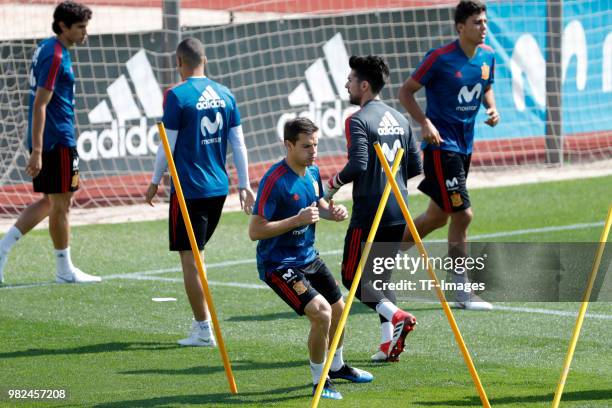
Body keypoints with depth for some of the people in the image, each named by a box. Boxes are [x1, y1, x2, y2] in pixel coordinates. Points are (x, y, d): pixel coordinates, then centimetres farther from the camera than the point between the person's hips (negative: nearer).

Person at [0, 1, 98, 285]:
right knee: (60, 203, 1)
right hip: (58, 141, -10)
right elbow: (40, 105, -22)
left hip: (46, 141, 10)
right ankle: (64, 271, 11)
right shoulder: (55, 56, -17)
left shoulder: (46, 48, 13)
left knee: (49, 202, 16)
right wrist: (37, 152, -25)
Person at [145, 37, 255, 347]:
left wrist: (154, 183, 2)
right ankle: (202, 318, 22)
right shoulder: (224, 94, 6)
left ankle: (204, 330, 0)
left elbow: (168, 146, -9)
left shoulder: (177, 95, -11)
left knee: (190, 258, 0)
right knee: (196, 254, 20)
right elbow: (238, 143, 8)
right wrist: (244, 185, 14)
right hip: (218, 188, 6)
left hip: (189, 188, -6)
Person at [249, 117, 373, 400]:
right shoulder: (275, 181, -24)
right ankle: (319, 382, -3)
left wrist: (332, 212, -2)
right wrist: (297, 220, -32)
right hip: (278, 265, -9)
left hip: (308, 257, 9)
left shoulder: (312, 172, 1)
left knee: (338, 309, 21)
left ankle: (336, 366, 48)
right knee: (321, 313, -22)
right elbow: (255, 231, -26)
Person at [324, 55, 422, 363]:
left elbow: (358, 165, -22)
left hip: (369, 212, -7)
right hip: (397, 212, 7)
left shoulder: (358, 121, -11)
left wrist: (334, 183, -5)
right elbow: (415, 167, 12)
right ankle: (389, 343, 4)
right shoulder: (399, 119, 12)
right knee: (382, 276, 15)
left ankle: (395, 316, -19)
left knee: (351, 276, 2)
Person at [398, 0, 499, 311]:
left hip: (465, 145, 8)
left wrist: (492, 109, 0)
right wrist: (425, 123, -21)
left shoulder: (487, 56, 3)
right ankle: (461, 292, -2)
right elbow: (406, 91, -9)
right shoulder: (440, 58, -16)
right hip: (441, 144, -8)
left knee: (438, 216, 15)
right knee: (462, 214, -11)